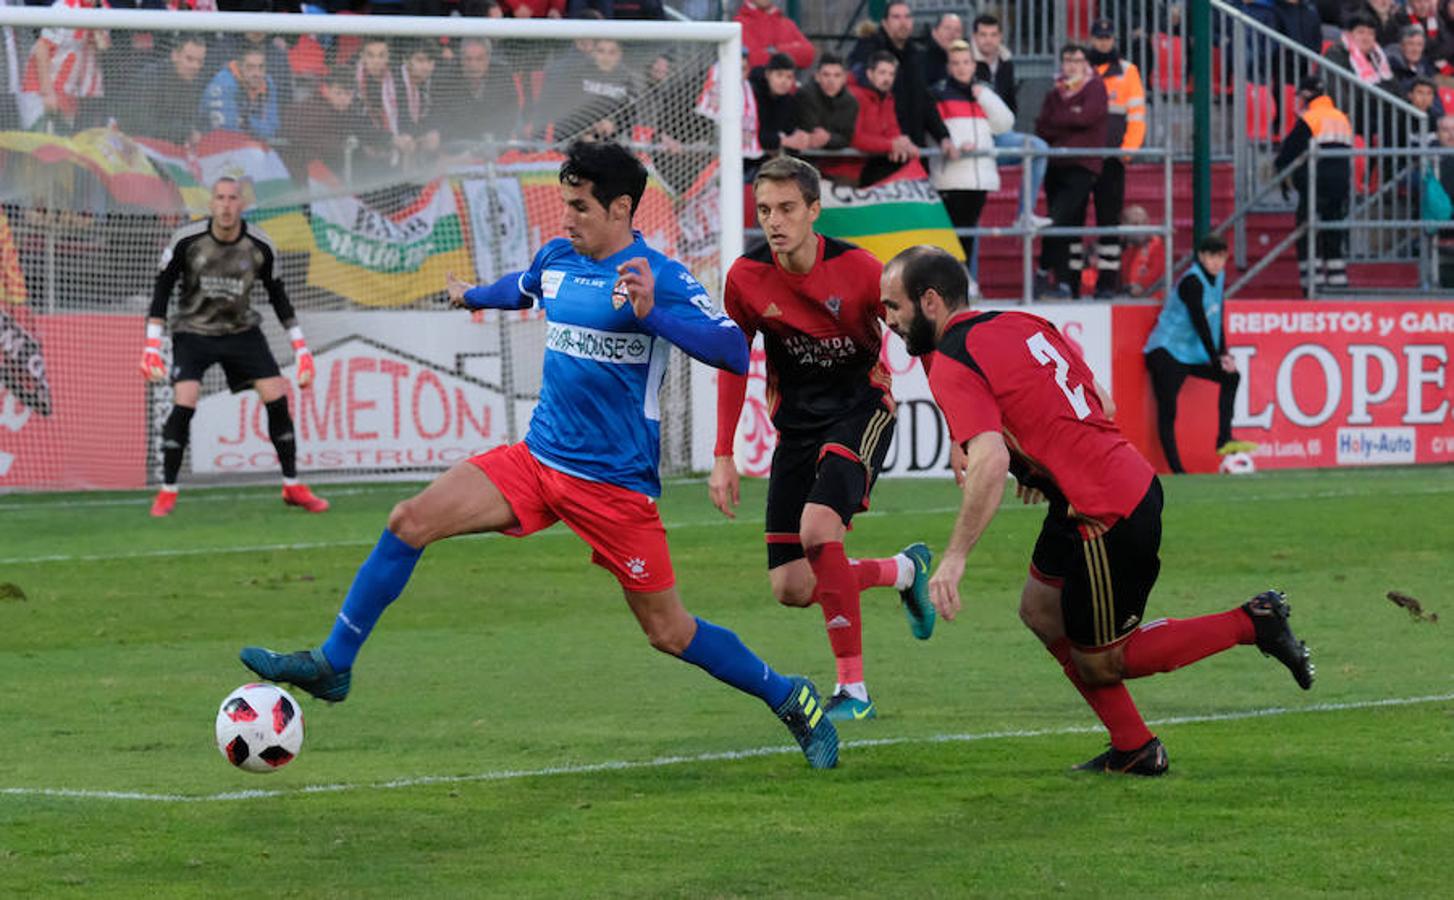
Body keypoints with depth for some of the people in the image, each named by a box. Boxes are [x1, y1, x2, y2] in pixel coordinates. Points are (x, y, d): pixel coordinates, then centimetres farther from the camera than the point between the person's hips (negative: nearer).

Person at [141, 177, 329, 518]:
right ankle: (167, 493, -5)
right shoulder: (186, 241, -17)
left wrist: (300, 348, 2)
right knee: (183, 405, -20)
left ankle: (292, 487, 9)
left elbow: (278, 296, 3)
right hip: (193, 332, -2)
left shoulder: (260, 246, -11)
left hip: (241, 330, 2)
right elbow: (162, 289, -7)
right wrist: (152, 345, -12)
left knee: (277, 400, -7)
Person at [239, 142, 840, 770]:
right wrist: (472, 295, 53)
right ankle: (332, 665, -1)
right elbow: (520, 289, 33)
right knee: (410, 520, -9)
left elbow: (734, 352, -26)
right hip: (537, 459, 6)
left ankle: (790, 700, 21)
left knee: (670, 632, -1)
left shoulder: (660, 277, -14)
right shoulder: (556, 258, 7)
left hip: (614, 482, -6)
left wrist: (653, 314, -37)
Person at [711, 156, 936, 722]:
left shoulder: (857, 270, -18)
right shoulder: (746, 278, -9)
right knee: (791, 588, -4)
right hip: (797, 420, 4)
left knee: (818, 527, -30)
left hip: (862, 405, -4)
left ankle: (853, 690, -18)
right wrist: (723, 456, 3)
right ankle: (904, 570, 27)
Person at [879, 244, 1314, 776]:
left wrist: (955, 558, -28)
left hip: (1105, 515, -9)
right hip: (1132, 480, 9)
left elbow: (990, 462, -29)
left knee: (1099, 663, 6)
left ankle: (1252, 623, 5)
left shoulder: (953, 367, -15)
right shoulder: (1019, 324, 12)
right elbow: (1103, 404, 17)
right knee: (1040, 610, 20)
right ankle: (1134, 751, 22)